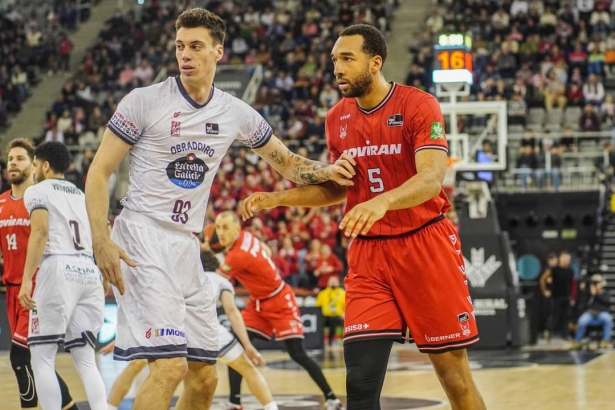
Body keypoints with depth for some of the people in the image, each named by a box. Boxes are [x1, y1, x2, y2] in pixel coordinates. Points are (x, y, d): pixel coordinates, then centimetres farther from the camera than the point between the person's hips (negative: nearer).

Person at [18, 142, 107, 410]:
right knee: (85, 358, 7)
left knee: (41, 357, 0)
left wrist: (27, 280, -17)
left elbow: (40, 232, -11)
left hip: (58, 269, -6)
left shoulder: (37, 191, 5)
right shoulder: (82, 195, 26)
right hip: (89, 270, 6)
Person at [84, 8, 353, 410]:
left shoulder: (235, 113, 7)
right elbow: (100, 171, -4)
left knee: (204, 376, 8)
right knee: (171, 366, -20)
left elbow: (287, 163, 18)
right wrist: (101, 241, -16)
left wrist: (324, 171, -4)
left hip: (186, 247, 6)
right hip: (142, 239, -6)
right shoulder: (145, 101, -6)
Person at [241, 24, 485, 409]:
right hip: (368, 252, 4)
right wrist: (276, 199, 6)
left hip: (424, 244, -4)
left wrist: (382, 202, -44)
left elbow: (431, 179, -25)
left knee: (453, 371, 2)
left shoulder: (419, 105, -12)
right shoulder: (337, 118, 5)